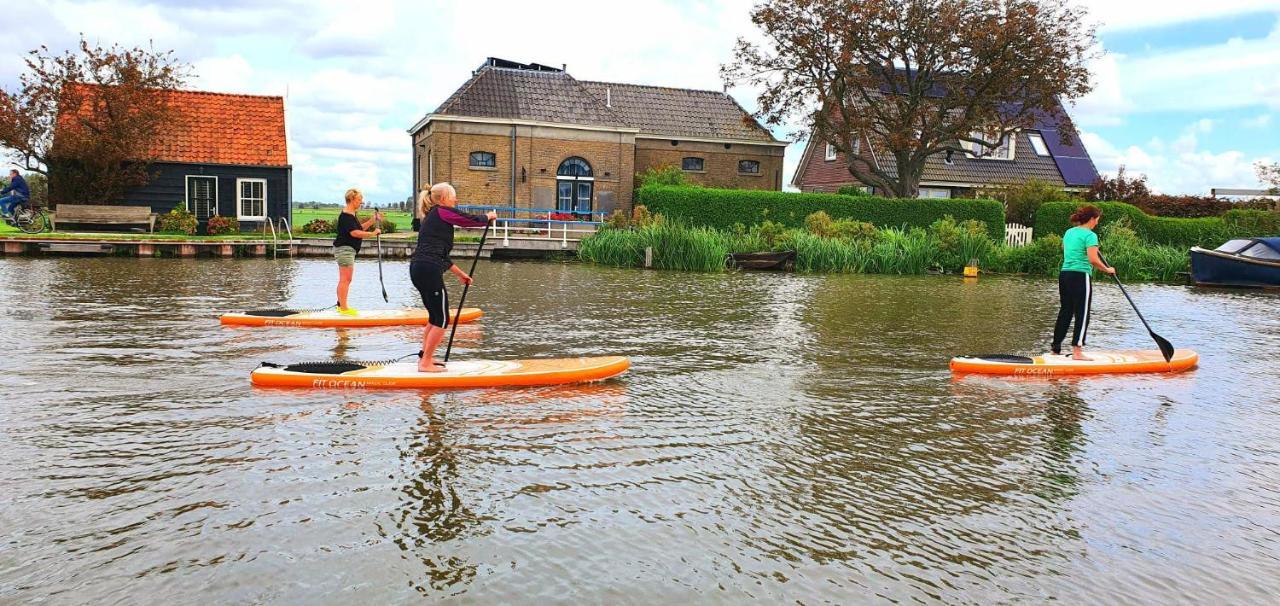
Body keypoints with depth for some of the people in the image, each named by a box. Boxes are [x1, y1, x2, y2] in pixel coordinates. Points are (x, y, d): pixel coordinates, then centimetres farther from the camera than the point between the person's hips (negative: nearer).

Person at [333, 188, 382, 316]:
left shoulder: (351, 215, 17)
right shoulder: (346, 216, -16)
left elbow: (360, 228, 21)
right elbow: (355, 233, -24)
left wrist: (373, 220, 10)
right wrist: (373, 233, -19)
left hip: (348, 250, 11)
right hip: (344, 248, -11)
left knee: (345, 279, 15)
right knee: (345, 279, -10)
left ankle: (341, 305, 22)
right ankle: (343, 308, -9)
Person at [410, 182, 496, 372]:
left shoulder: (432, 217, 25)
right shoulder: (442, 212, -3)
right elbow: (472, 220, -1)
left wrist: (459, 273, 33)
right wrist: (489, 217, 21)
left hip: (418, 269, 10)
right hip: (429, 270, -10)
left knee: (435, 317, 20)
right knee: (442, 320, -3)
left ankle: (426, 359, 25)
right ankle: (426, 363, 0)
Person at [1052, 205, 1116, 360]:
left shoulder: (1069, 232, 13)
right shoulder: (1090, 235, -10)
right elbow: (1093, 260, -19)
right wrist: (1107, 269, -5)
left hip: (1064, 274, 8)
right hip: (1080, 277, -8)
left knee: (1065, 311, 14)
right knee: (1082, 314, -2)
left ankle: (1056, 349, 17)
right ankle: (1077, 352, -3)